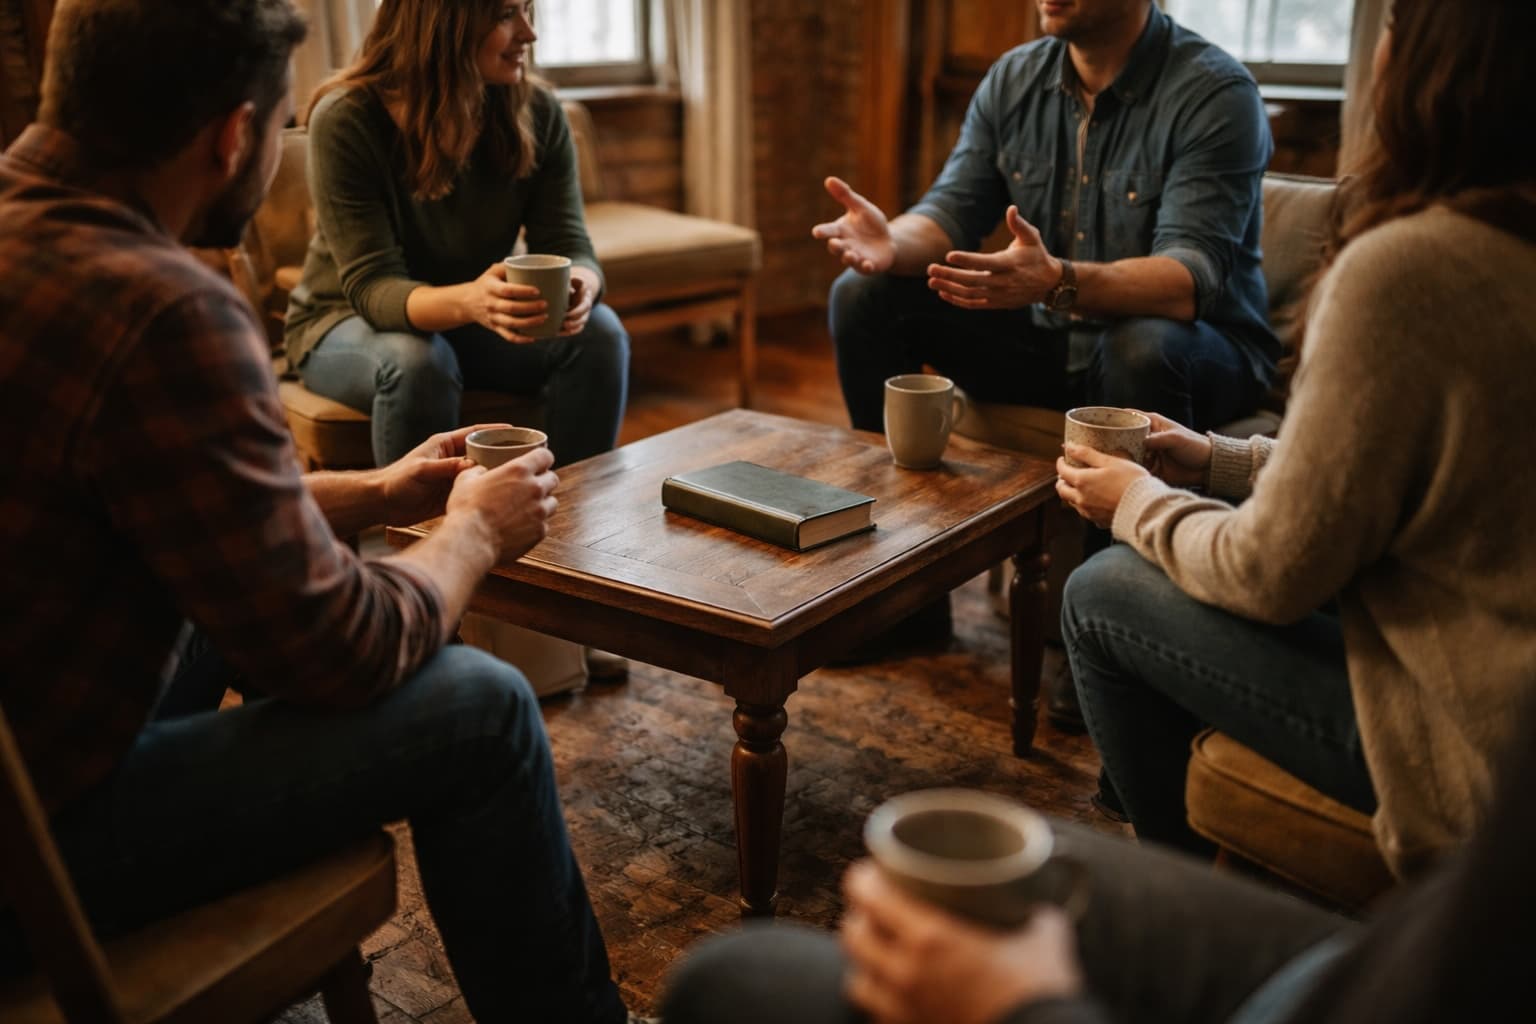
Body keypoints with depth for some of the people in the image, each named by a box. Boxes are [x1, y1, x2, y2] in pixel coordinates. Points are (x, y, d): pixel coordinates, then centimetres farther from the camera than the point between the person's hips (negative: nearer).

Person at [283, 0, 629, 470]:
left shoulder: (537, 112, -12)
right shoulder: (347, 118, -24)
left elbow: (569, 246, -14)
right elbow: (372, 287, -28)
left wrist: (579, 284, -40)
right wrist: (468, 301, -49)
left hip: (472, 317, 4)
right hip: (350, 321, -3)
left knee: (599, 333, -22)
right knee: (417, 362, -36)